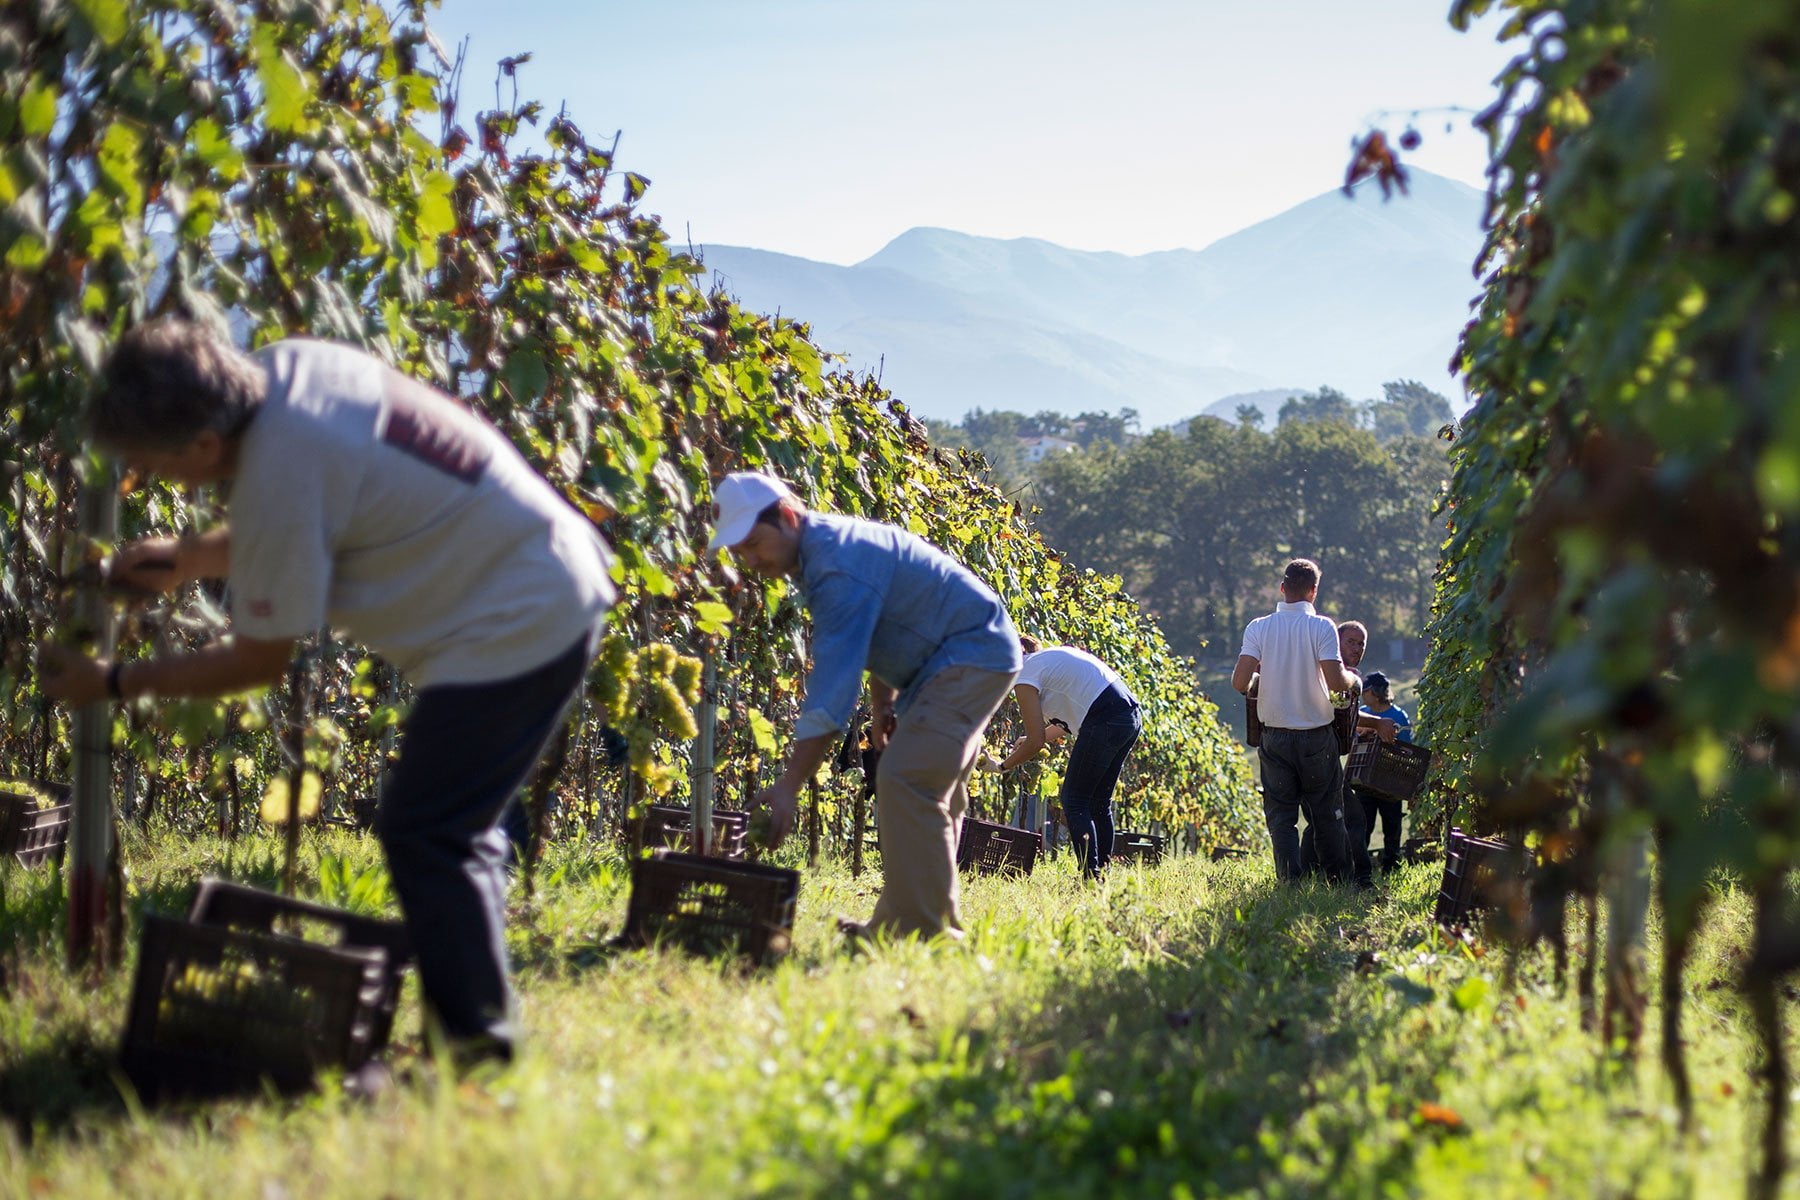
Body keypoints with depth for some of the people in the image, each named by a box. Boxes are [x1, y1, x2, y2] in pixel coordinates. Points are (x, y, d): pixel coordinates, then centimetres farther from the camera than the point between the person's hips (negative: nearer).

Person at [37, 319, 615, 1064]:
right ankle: (473, 1020, 23)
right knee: (453, 827, 17)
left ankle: (476, 1044, -2)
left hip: (518, 625, -10)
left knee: (422, 834, -7)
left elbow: (260, 661, -12)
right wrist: (189, 559, 7)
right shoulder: (281, 367, -2)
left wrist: (112, 683, -5)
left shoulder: (279, 479, -27)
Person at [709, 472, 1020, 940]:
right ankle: (897, 925, 20)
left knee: (906, 782, -19)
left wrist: (790, 786, -32)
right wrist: (883, 706, 17)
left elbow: (832, 686, -31)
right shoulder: (826, 545, 6)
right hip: (954, 658, 11)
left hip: (972, 656, -11)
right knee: (933, 793, 14)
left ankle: (921, 933, -20)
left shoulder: (838, 564, -26)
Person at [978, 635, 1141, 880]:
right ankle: (1101, 873, 16)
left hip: (1105, 720, -9)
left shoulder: (1024, 676, -2)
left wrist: (1001, 766, 8)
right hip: (1131, 715, 9)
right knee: (1098, 802, 16)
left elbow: (1036, 742, -4)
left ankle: (1091, 877, -9)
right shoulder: (1050, 656, 24)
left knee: (1074, 801, 0)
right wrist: (1037, 737, 36)